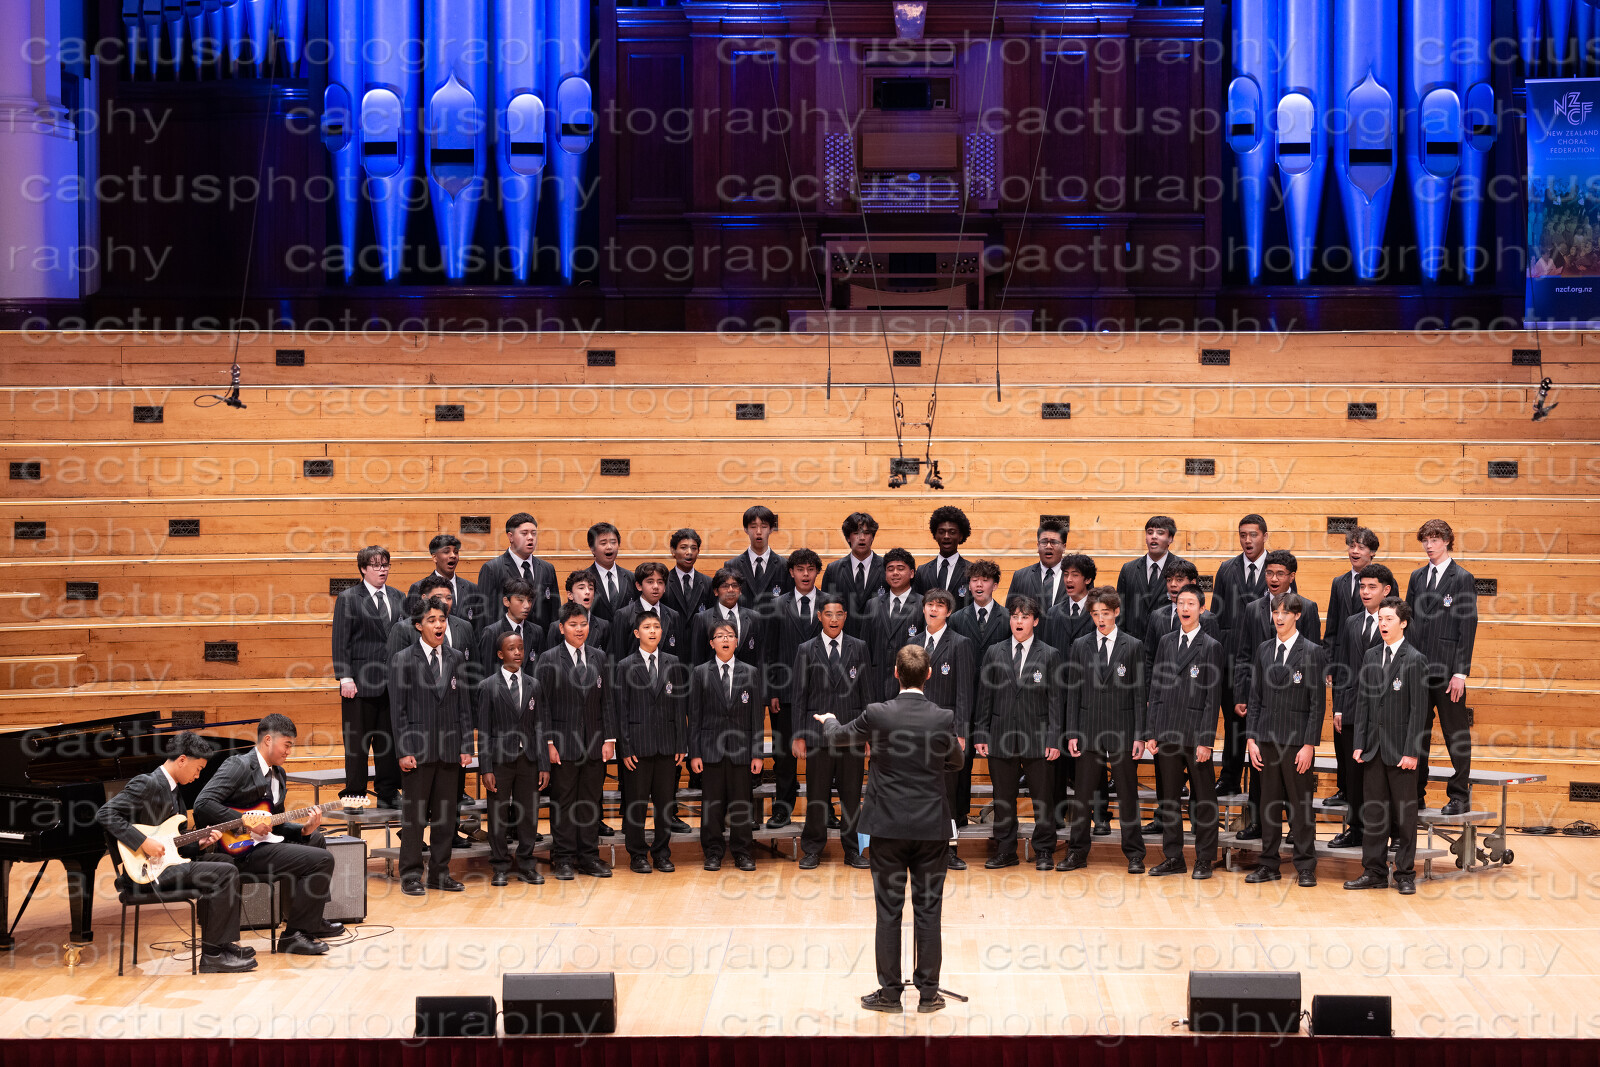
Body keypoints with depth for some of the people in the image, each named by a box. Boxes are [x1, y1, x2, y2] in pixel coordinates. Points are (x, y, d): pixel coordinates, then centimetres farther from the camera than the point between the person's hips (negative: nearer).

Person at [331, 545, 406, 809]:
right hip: (361, 682, -4)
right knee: (357, 742, 1)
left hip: (393, 681, 4)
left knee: (390, 738, 7)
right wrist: (345, 677, -12)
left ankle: (388, 792, 15)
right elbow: (340, 641, -4)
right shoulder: (348, 598, 0)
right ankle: (355, 794, 8)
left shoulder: (398, 598, 13)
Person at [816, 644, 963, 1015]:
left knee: (888, 911, 6)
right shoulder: (943, 718, -7)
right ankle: (928, 993, 11)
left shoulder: (876, 715, -10)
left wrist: (828, 721, 33)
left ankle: (889, 992, 11)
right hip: (932, 827, 1)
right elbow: (955, 762, 12)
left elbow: (837, 738, 10)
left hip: (888, 827, -1)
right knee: (928, 911, 7)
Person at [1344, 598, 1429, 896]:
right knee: (1373, 812, 7)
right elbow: (1364, 703, 12)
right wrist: (1360, 744, 5)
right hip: (1374, 748, 5)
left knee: (1404, 813, 2)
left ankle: (1405, 874, 9)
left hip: (1401, 750, -5)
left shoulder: (1415, 660, -6)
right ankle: (1374, 871, 14)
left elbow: (1419, 709, -9)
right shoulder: (1371, 657, 10)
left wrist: (1412, 751, -14)